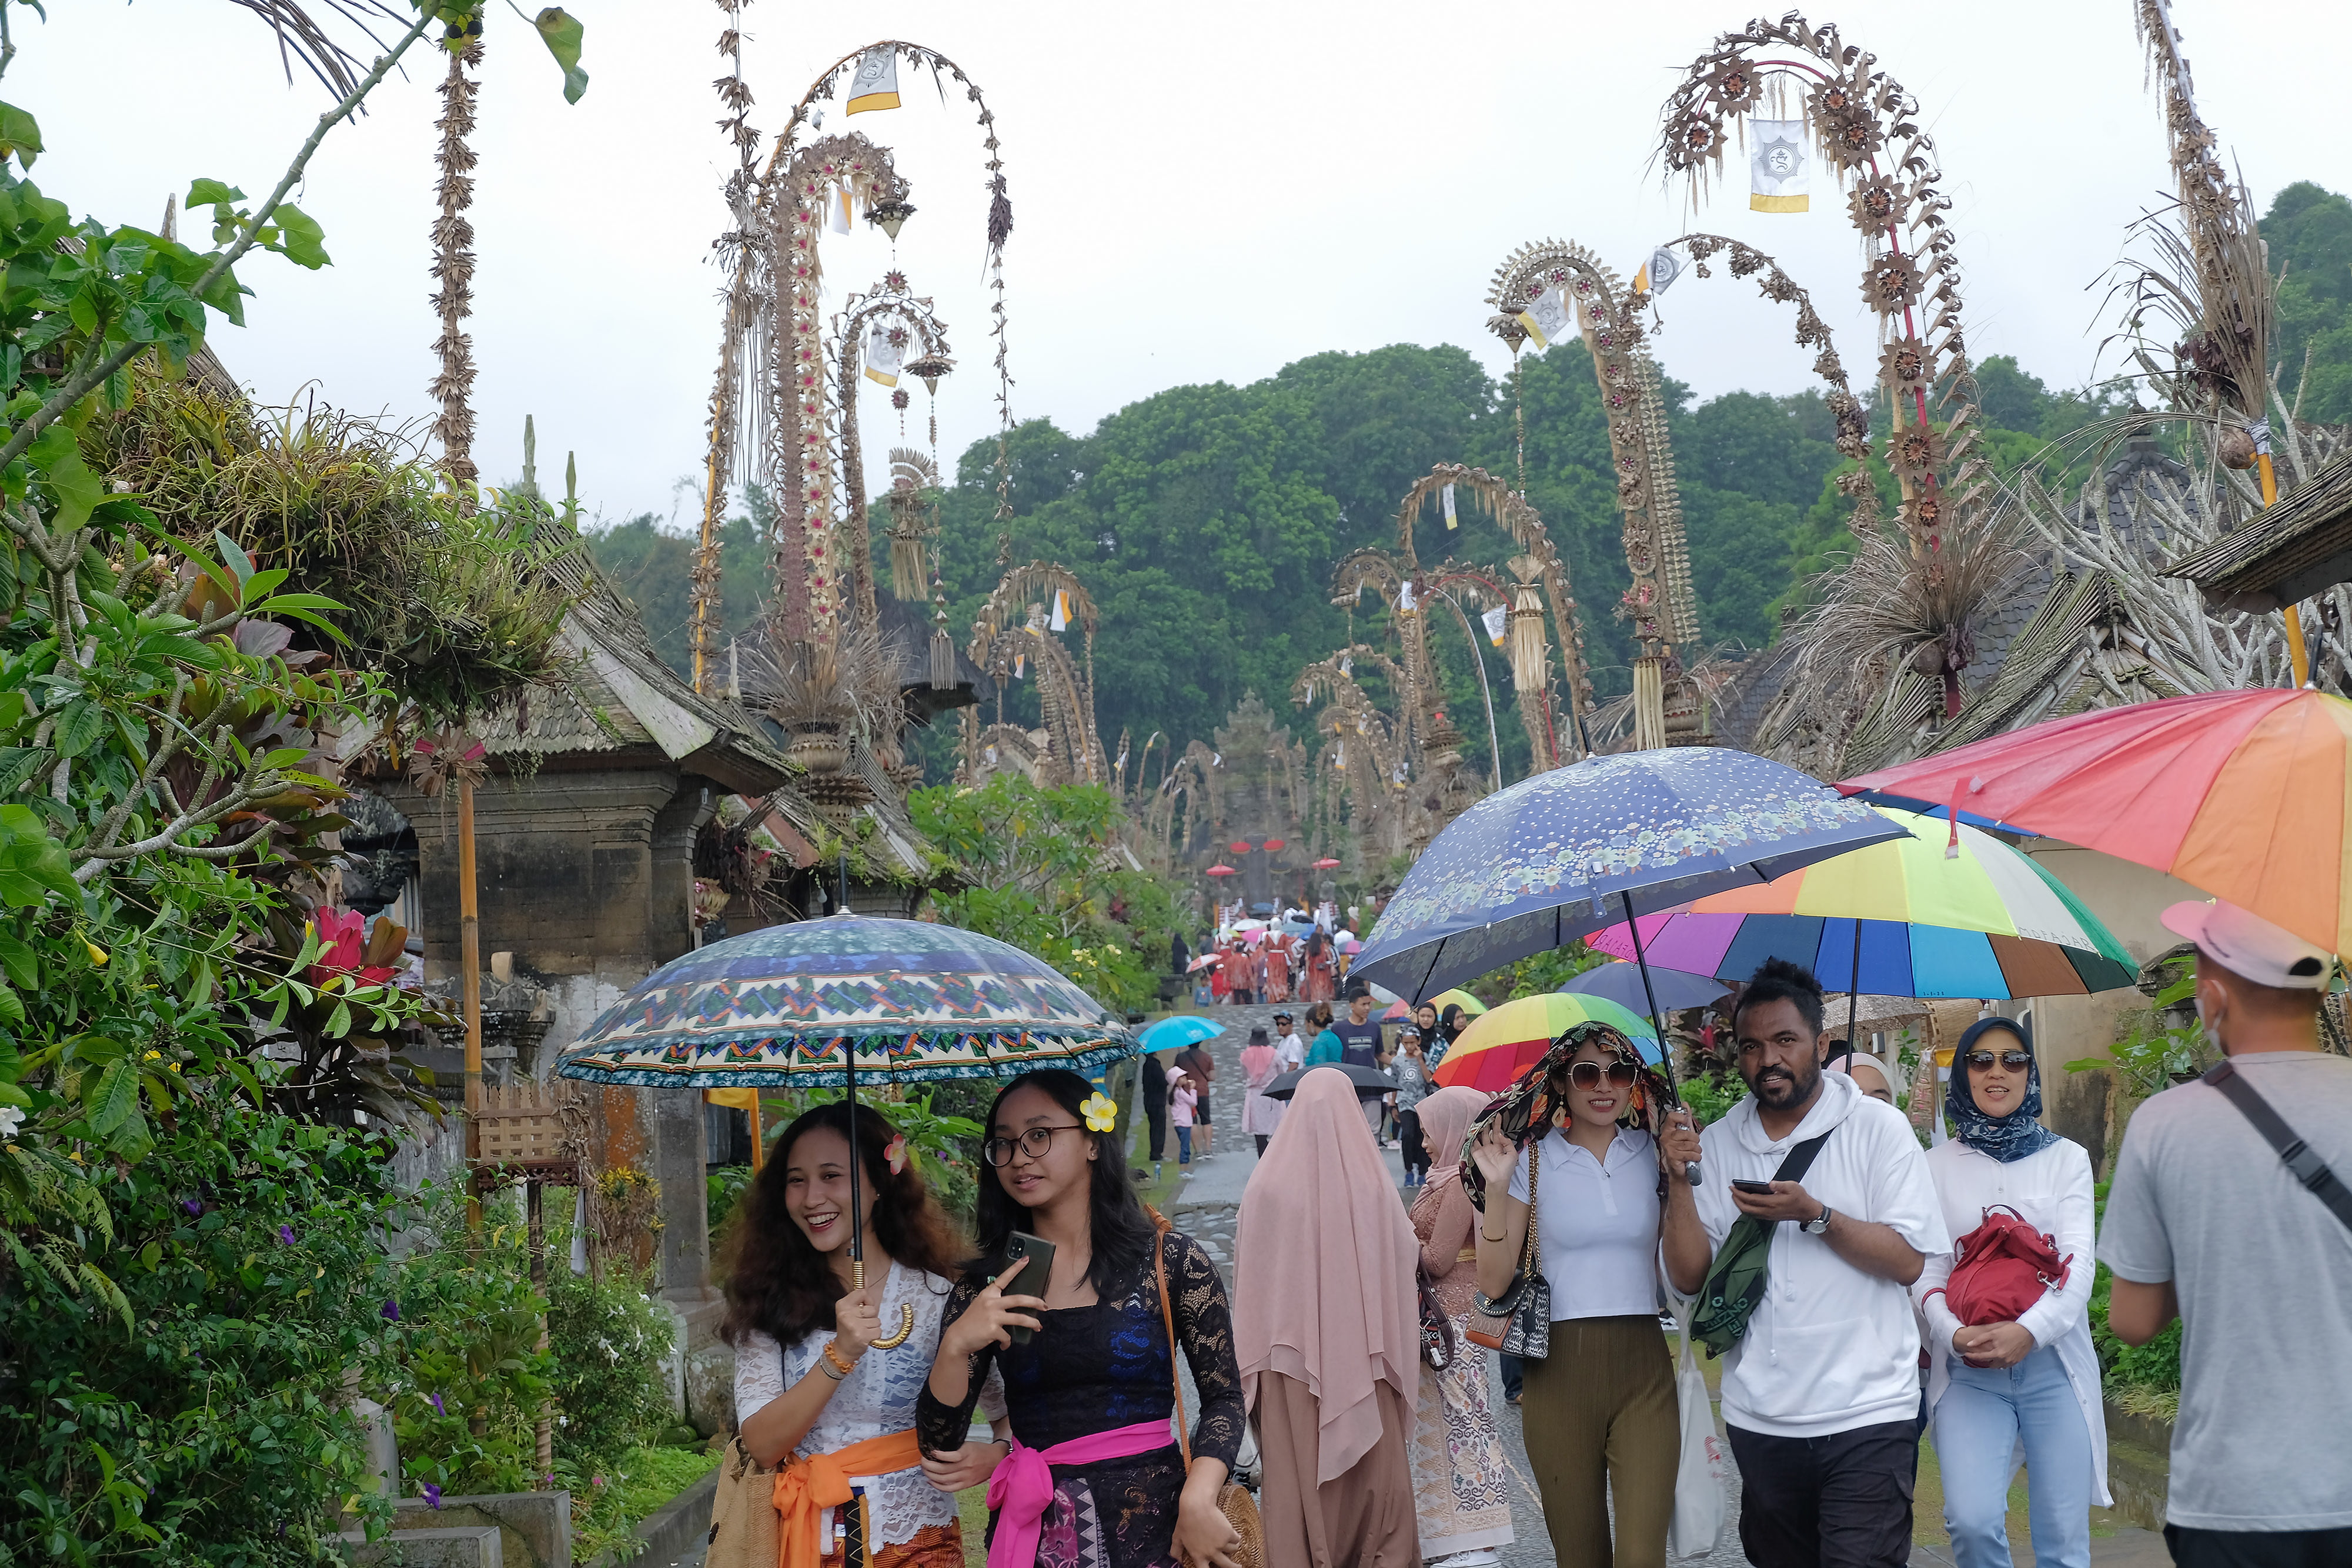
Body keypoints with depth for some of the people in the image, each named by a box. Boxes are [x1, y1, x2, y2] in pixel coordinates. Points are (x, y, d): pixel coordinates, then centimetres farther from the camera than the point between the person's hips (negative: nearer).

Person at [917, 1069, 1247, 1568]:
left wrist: (1197, 1500, -18)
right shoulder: (987, 1283, 1)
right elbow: (939, 1444, -1)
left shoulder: (1171, 1259, -5)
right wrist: (956, 1345, -18)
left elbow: (1224, 1396, -2)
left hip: (1153, 1523, -2)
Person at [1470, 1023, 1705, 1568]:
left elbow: (1692, 1269, -2)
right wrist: (1497, 1189, -16)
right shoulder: (1531, 1162, 1)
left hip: (1642, 1366, 0)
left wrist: (1680, 1179, -13)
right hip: (1557, 1370, 0)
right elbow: (1494, 1282, -5)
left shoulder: (1652, 1154, 6)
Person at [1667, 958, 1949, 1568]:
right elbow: (1690, 1278, 1)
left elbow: (1908, 1262, -9)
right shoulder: (1719, 1143, 5)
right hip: (1760, 1419, 4)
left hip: (1866, 1414, -3)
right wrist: (1678, 1179, -11)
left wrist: (1814, 1215, -20)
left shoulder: (1878, 1127, -3)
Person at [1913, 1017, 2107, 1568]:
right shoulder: (1937, 1165, 9)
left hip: (2052, 1360, 0)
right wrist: (1953, 1332, -17)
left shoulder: (2065, 1158, 8)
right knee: (1972, 1521, -16)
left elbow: (2079, 1260, -3)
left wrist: (2029, 1331, -19)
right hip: (1968, 1368, 0)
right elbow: (1925, 1267, 3)